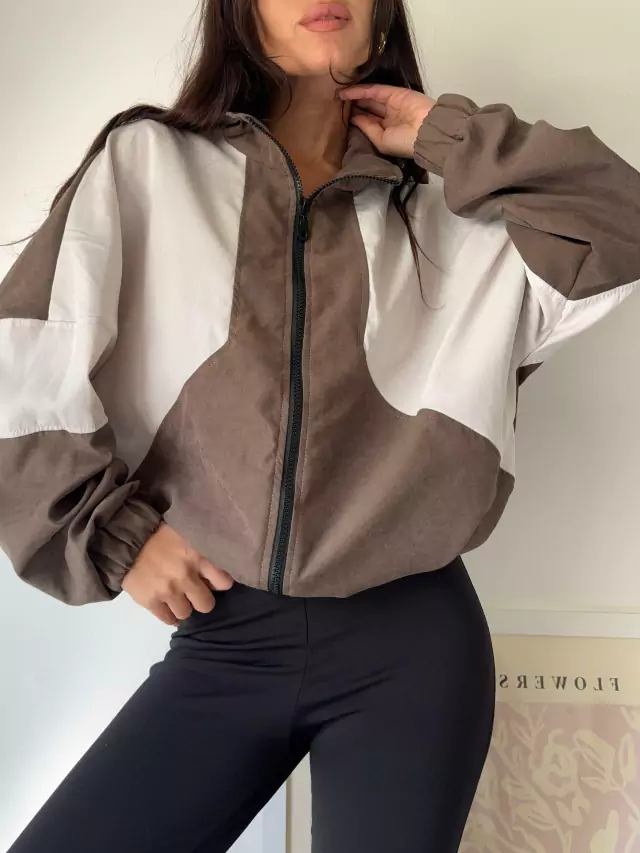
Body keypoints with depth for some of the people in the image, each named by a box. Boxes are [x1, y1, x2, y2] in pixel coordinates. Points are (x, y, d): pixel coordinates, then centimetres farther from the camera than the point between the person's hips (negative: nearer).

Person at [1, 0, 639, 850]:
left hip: (411, 638, 1)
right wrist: (111, 532, -6)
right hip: (222, 637, 0)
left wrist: (448, 135, -1)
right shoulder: (145, 165, 4)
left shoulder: (451, 213, 8)